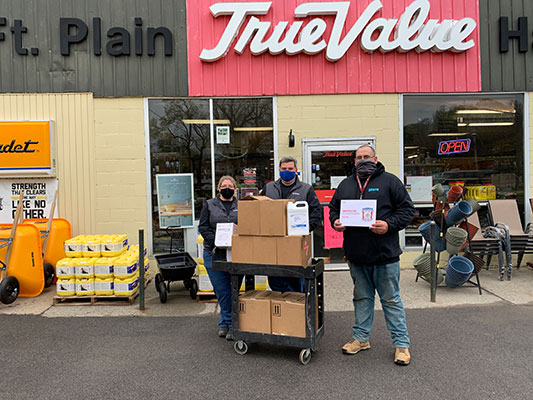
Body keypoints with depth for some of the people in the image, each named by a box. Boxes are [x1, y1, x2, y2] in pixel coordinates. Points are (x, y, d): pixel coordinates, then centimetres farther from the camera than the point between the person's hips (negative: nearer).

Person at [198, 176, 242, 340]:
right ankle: (227, 323, 20)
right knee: (222, 291, 3)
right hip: (214, 254, 0)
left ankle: (226, 322, 13)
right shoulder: (210, 205, 11)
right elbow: (203, 227, 4)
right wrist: (214, 241, -10)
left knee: (234, 289, 0)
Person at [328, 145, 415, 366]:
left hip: (385, 254, -4)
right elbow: (333, 208, 19)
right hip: (356, 255, 5)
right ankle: (361, 337, 30)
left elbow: (407, 209, -3)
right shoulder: (345, 184, 12)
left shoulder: (389, 181, -1)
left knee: (391, 299, 5)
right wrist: (335, 222, -3)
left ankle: (401, 343, 18)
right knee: (362, 297, 17)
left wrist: (389, 225, -18)